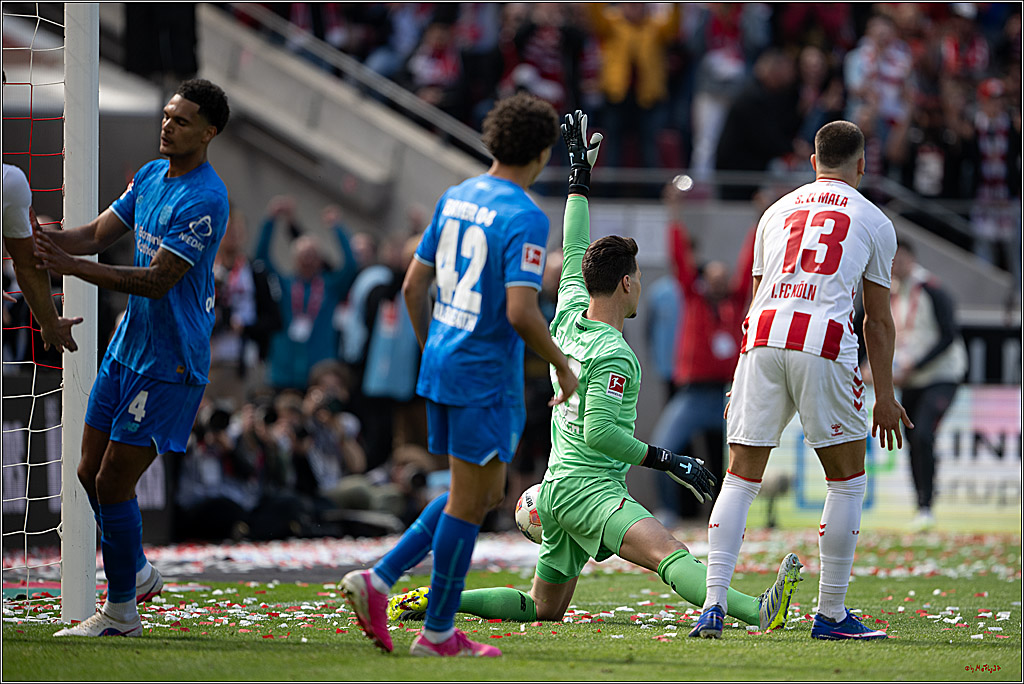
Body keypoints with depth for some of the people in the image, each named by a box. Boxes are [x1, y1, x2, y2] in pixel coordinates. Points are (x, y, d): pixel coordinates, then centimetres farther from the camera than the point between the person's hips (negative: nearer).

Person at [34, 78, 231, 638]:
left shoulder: (204, 200, -19)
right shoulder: (151, 175, 9)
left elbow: (157, 279, -23)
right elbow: (99, 233, 10)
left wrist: (75, 267, -27)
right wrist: (47, 238, -11)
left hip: (170, 363, -8)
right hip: (127, 346, 8)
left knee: (113, 484, -6)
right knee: (91, 473, 12)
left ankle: (121, 613, 6)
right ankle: (137, 572, 33)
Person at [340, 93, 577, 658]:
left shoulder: (455, 198, 9)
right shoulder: (524, 218, -15)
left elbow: (413, 286, 13)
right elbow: (520, 312, -23)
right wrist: (562, 367, -9)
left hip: (440, 365, 8)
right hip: (486, 378, -8)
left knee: (485, 493, 18)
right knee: (469, 501, 1)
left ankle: (378, 579, 9)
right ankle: (438, 633, 7)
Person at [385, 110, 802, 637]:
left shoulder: (569, 317, 12)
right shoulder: (613, 354, -13)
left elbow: (573, 254, 26)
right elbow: (599, 432, -20)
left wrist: (580, 176, 34)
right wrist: (668, 461, -15)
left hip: (558, 489, 10)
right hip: (588, 488, -10)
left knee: (544, 608, 21)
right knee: (667, 552, -33)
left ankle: (435, 598, 15)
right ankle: (757, 612, -55)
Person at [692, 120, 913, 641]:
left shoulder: (777, 212, 24)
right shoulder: (873, 222, 15)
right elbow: (878, 320, 16)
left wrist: (739, 387, 31)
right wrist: (884, 395, 22)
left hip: (760, 338, 3)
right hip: (824, 340, -3)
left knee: (740, 479, 7)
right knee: (846, 481, 9)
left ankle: (714, 602, -5)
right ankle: (831, 613, 8)